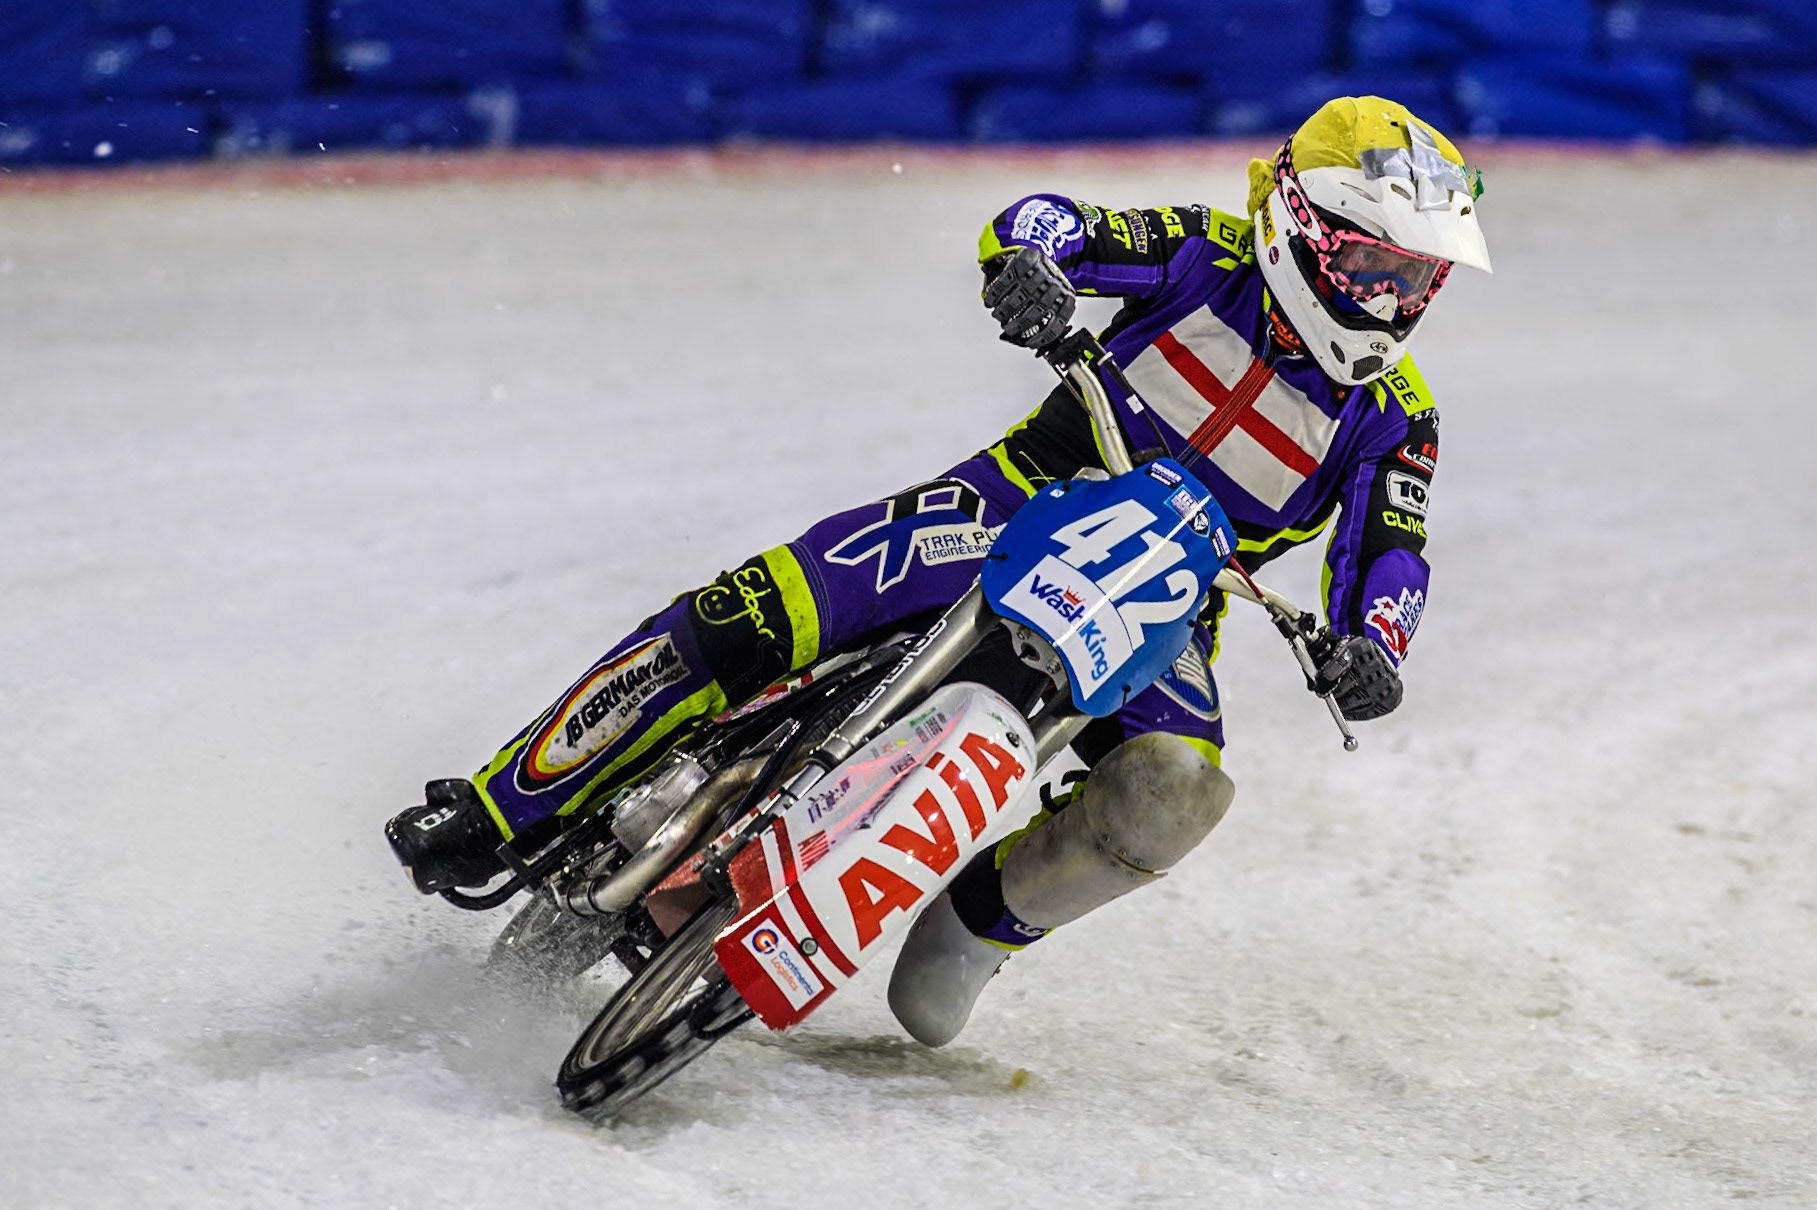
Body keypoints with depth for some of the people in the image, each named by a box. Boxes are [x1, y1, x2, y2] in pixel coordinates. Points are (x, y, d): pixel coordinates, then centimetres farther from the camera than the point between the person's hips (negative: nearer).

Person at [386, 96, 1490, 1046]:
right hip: (1025, 506, -1)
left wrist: (1369, 647, -22)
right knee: (757, 615, -21)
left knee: (1174, 794, -33)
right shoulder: (1213, 255, -3)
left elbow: (1389, 549, 1)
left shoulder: (1395, 420, 0)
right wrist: (1033, 261, -34)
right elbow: (1052, 225, -9)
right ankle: (500, 815, -12)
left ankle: (983, 922, -6)